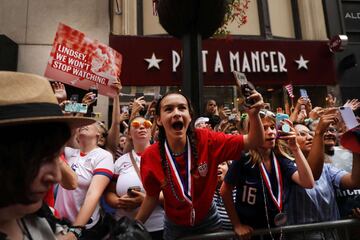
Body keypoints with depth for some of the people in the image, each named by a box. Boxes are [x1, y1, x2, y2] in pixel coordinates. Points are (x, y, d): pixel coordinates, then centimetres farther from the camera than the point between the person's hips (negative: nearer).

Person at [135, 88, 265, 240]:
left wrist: (253, 114, -39)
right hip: (175, 227, 1)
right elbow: (152, 197, -6)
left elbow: (253, 142, -22)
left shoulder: (207, 140, -24)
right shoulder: (150, 156, -22)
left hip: (208, 221, 0)